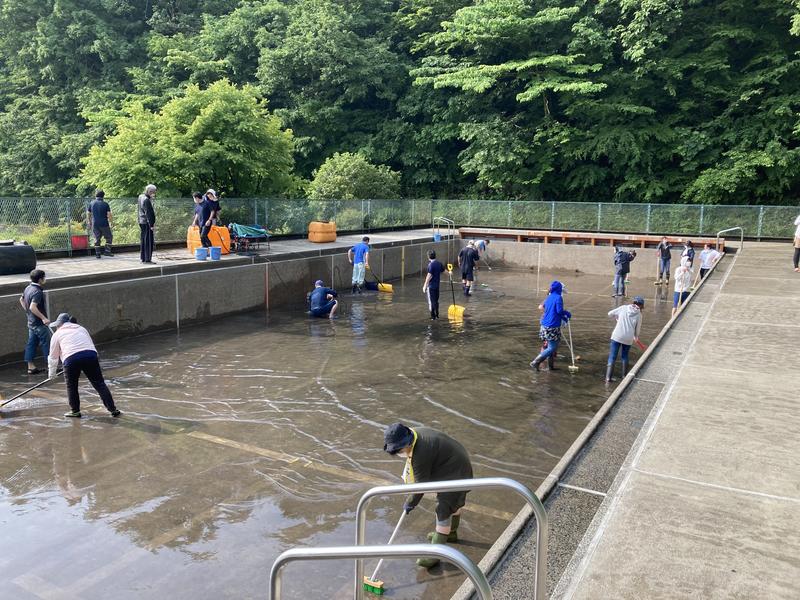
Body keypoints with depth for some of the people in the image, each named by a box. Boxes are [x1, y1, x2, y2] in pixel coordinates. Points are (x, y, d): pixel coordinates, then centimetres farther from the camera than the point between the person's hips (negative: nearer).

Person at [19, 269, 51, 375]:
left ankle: (31, 366, 15)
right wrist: (44, 318, -28)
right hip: (39, 323, -9)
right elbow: (33, 307, -31)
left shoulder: (28, 288, 8)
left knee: (31, 343, 11)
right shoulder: (37, 292, -22)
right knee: (46, 344, 0)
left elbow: (21, 300, 23)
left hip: (31, 322, 9)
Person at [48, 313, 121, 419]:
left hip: (71, 359, -3)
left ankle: (75, 411, 26)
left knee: (71, 386, 18)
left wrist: (51, 373, 39)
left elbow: (53, 357, 26)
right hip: (90, 355, 3)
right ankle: (112, 409, 5)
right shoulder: (81, 328, 30)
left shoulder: (57, 334, 22)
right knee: (99, 383, 6)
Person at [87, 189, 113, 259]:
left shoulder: (91, 203, 6)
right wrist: (110, 222, 2)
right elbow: (109, 214, -9)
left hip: (95, 224, 3)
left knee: (97, 238, 9)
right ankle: (107, 251, 4)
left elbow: (88, 213, 10)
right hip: (104, 224, -3)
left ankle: (97, 254, 8)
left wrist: (89, 222, 20)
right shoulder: (105, 204, -4)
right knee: (109, 237, 11)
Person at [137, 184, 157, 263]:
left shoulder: (141, 197, 10)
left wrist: (151, 198, 8)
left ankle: (143, 258, 21)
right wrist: (151, 225, -18)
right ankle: (147, 259, -1)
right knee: (149, 241, -4)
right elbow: (148, 213, -19)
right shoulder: (146, 200, -18)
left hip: (142, 222, 10)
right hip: (147, 223, -9)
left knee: (143, 241, 14)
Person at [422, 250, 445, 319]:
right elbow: (443, 271, 19)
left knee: (431, 301, 1)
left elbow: (429, 276, -22)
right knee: (436, 300, 18)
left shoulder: (431, 264, -18)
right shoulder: (439, 263, 4)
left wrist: (425, 286, -20)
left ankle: (433, 315, 6)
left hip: (431, 286, -7)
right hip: (437, 285, 7)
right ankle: (437, 314, 25)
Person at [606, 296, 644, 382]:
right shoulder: (639, 315, 5)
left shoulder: (623, 308, 6)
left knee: (612, 357, 1)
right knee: (625, 356, 23)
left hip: (617, 336, -1)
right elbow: (637, 330, 11)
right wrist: (635, 337, 31)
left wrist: (617, 317, 29)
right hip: (628, 338, 1)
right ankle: (624, 376, 28)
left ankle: (608, 377, -8)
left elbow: (610, 313, 9)